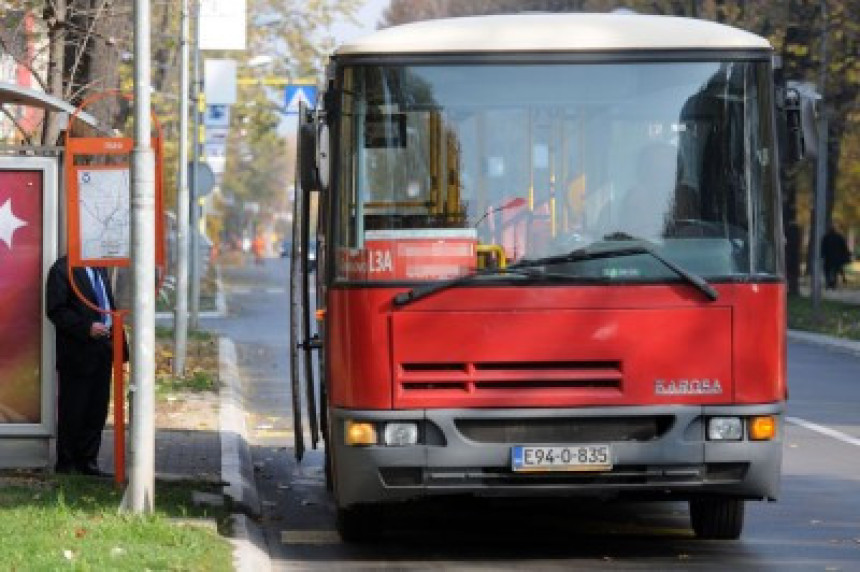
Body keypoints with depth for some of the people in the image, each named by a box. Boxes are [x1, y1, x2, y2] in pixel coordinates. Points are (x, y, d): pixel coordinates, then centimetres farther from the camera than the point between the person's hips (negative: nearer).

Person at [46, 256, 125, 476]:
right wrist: (87, 328, -22)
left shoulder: (100, 269, 15)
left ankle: (87, 462, 17)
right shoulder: (63, 269, -9)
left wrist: (118, 342, 13)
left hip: (102, 351, 7)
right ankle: (66, 465, 11)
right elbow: (56, 310, -15)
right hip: (78, 354, -7)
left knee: (97, 412, 9)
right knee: (72, 413, 1)